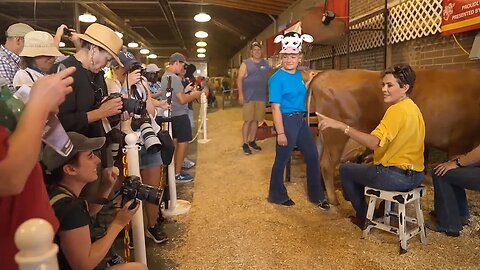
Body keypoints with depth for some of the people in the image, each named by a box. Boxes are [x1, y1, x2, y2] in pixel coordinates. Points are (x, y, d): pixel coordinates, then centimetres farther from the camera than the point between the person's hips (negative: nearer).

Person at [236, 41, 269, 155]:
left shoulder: (266, 63, 11)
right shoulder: (246, 64, 0)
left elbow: (269, 79, 16)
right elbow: (239, 79, -5)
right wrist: (240, 94, -14)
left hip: (261, 97, 4)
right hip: (249, 97, -4)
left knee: (256, 120, 10)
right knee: (248, 120, -4)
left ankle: (252, 141, 23)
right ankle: (245, 143, 4)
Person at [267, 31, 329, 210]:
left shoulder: (299, 75, 9)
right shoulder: (277, 78, -13)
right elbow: (276, 107, -17)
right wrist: (280, 133, -21)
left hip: (301, 119, 8)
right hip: (287, 120, -8)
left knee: (313, 156, 12)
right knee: (282, 160, 5)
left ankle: (317, 195, 27)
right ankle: (277, 195, 24)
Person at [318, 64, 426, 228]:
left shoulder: (397, 110, -20)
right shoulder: (413, 108, 10)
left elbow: (374, 142, -32)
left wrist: (342, 126, -35)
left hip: (397, 176, -10)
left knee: (345, 169, 10)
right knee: (363, 166, 32)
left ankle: (365, 219, 19)